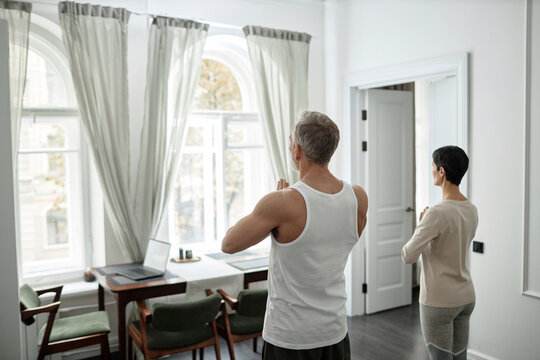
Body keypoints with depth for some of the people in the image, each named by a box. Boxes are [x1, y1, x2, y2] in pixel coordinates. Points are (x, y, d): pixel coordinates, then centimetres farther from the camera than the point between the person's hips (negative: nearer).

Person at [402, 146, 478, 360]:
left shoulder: (437, 214, -22)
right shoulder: (472, 211, 3)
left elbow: (408, 256, -23)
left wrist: (420, 226, -6)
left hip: (438, 302, -7)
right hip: (466, 297, 8)